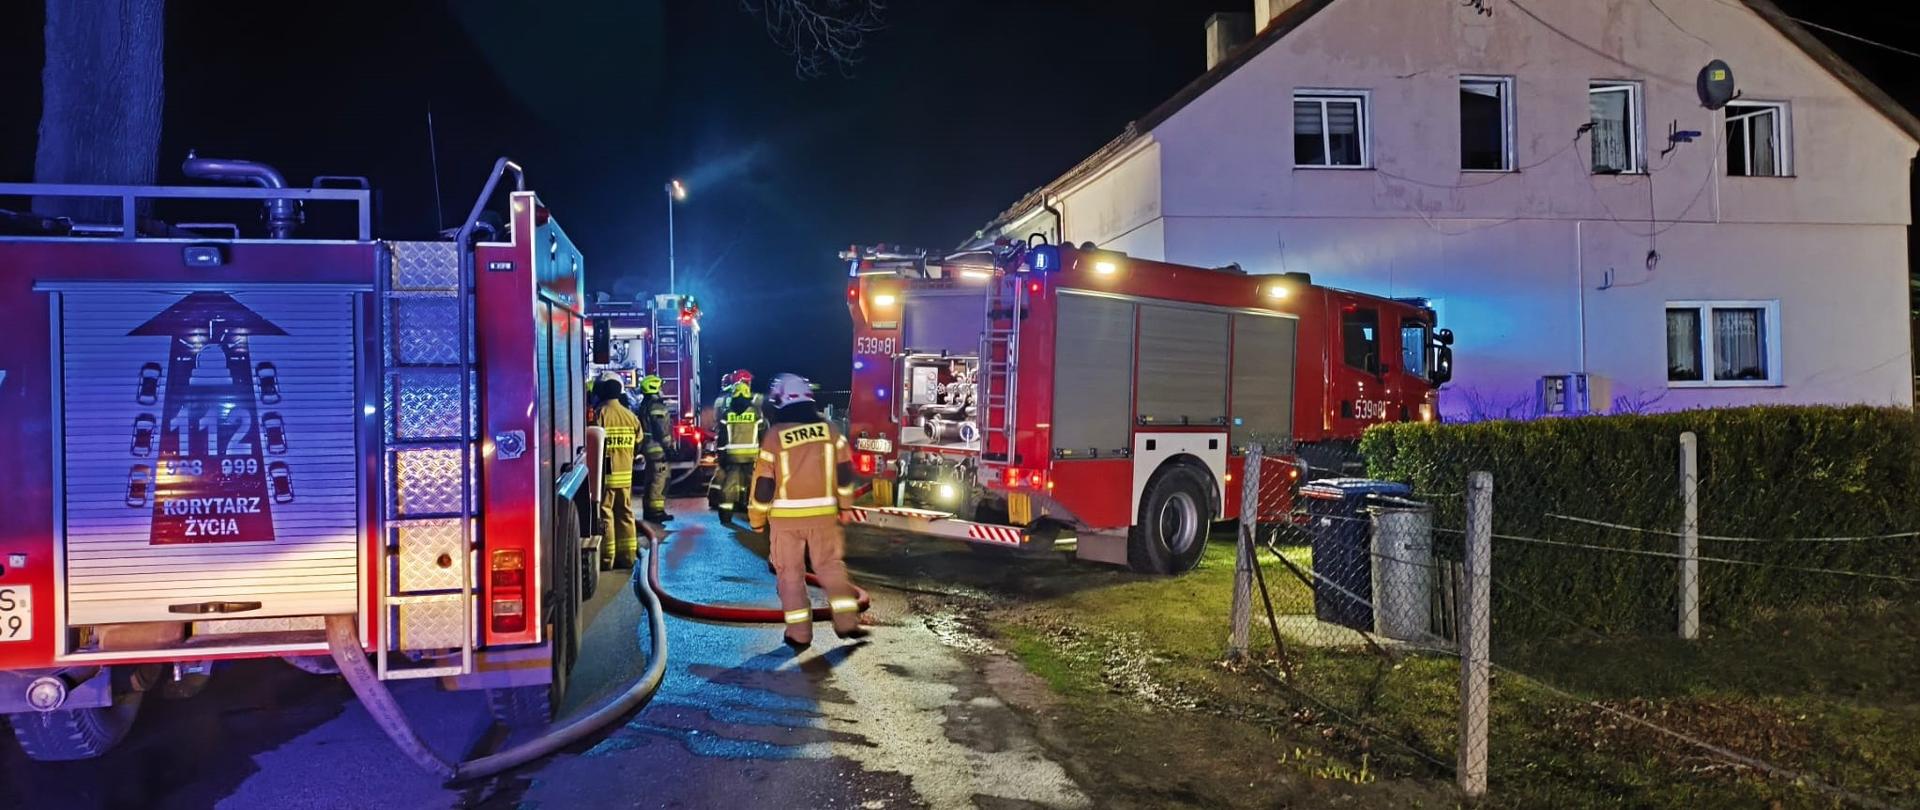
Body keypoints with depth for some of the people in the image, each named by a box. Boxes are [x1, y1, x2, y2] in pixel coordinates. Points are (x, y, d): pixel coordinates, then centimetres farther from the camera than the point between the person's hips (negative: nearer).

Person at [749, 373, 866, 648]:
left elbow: (764, 482, -7)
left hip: (786, 516, -2)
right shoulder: (829, 429, -1)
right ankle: (847, 623, 12)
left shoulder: (775, 435, -9)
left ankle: (799, 634, 8)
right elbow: (845, 471, 3)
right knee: (831, 566, 14)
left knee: (790, 573, 8)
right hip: (823, 513, 2)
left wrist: (757, 518, 5)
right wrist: (845, 505, 15)